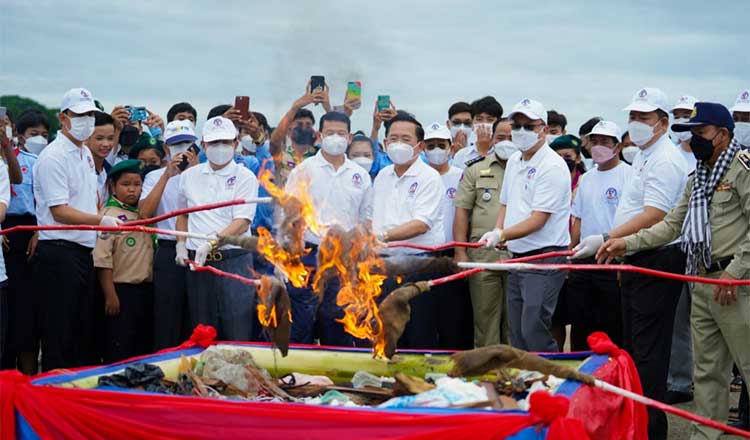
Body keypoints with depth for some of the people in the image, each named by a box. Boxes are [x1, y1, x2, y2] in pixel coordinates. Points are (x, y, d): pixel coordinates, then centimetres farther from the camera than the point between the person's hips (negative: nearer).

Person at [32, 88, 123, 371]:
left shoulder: (86, 154, 16)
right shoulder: (53, 157, -12)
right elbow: (59, 212, -17)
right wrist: (102, 220, -24)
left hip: (84, 252, 9)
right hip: (58, 254, -9)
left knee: (84, 336, 13)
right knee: (59, 336, -5)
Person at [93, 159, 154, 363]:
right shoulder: (109, 215, -9)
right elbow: (103, 258, -13)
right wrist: (110, 295, -16)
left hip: (145, 289, 7)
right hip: (121, 290, -7)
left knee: (144, 346, 13)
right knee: (118, 352, -2)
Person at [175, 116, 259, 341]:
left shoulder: (245, 177, -1)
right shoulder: (189, 176, 12)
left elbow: (242, 222, -11)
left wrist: (211, 243, -22)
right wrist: (181, 244, 8)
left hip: (234, 261, -4)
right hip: (197, 261, 4)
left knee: (239, 335, -5)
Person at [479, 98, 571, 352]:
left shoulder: (553, 167, -14)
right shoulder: (514, 162, 13)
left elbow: (538, 220, -19)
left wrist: (501, 235, -26)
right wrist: (497, 234, 4)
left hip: (545, 257, -9)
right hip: (517, 257, 9)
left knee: (534, 331, -14)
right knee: (517, 333, 11)